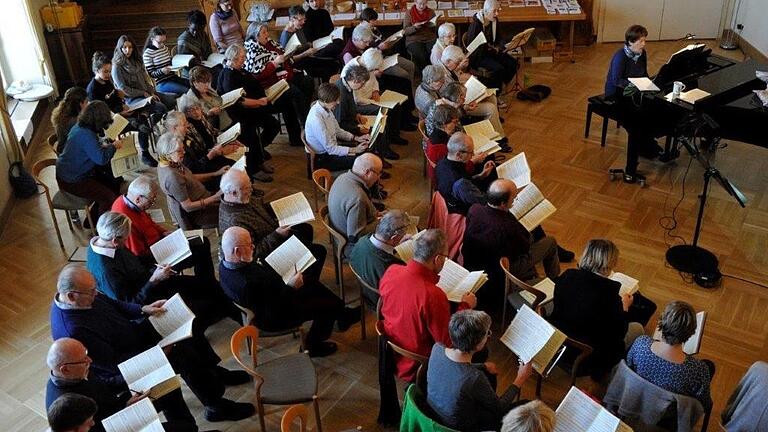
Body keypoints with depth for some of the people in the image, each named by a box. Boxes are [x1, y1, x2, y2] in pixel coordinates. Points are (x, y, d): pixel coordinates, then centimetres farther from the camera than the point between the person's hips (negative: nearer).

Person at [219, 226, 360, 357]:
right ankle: (314, 345, 27)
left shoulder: (226, 264, -12)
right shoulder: (247, 284, -41)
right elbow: (275, 310, -32)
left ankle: (343, 314, 37)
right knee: (330, 306, 4)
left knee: (313, 284, 19)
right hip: (273, 320, -9)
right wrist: (291, 287, -25)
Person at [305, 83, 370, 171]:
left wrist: (356, 138, -1)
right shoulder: (316, 119, -30)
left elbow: (337, 131, 12)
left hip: (331, 146, 9)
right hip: (322, 158, -9)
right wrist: (355, 150, -22)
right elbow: (331, 149, -26)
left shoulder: (327, 109, -3)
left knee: (365, 149, 4)